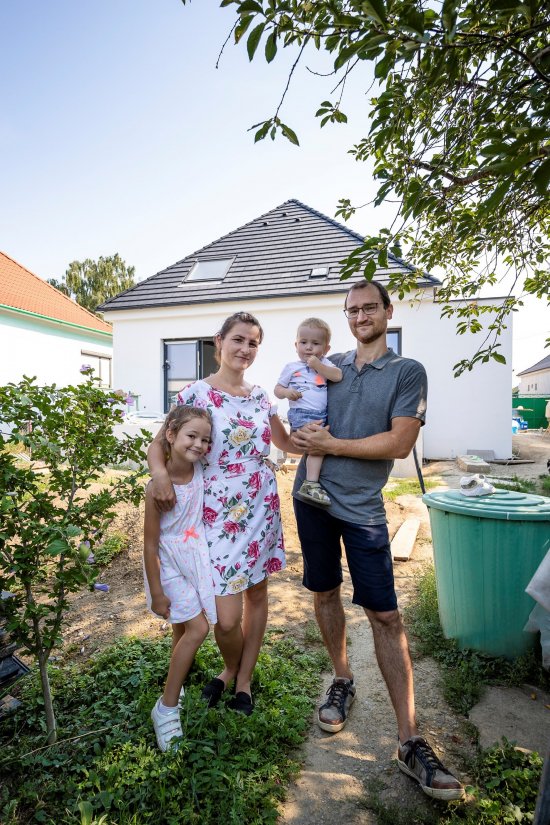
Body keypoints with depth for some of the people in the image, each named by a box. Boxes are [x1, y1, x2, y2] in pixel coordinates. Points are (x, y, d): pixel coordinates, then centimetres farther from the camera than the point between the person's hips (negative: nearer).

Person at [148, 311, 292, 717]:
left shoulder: (260, 395, 8)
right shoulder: (197, 393, -6)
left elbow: (286, 442, 19)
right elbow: (160, 443, -6)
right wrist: (160, 472, -27)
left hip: (262, 507, 5)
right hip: (219, 513, -4)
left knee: (257, 592, 14)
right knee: (227, 616, -4)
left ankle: (244, 679, 37)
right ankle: (230, 669, 32)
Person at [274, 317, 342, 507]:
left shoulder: (324, 364, 14)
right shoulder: (291, 367, 8)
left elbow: (338, 376, -4)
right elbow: (277, 389, 11)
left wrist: (318, 366, -10)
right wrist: (286, 392, -11)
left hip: (322, 415, 5)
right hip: (302, 414, -5)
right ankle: (310, 485, -23)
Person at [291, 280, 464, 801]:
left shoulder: (408, 372, -2)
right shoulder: (328, 366, 9)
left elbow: (399, 444, -12)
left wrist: (330, 445, -11)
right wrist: (301, 435, -8)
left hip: (362, 508, -3)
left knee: (385, 615, -1)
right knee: (324, 592, 15)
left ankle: (410, 742, 12)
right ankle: (342, 681, 38)